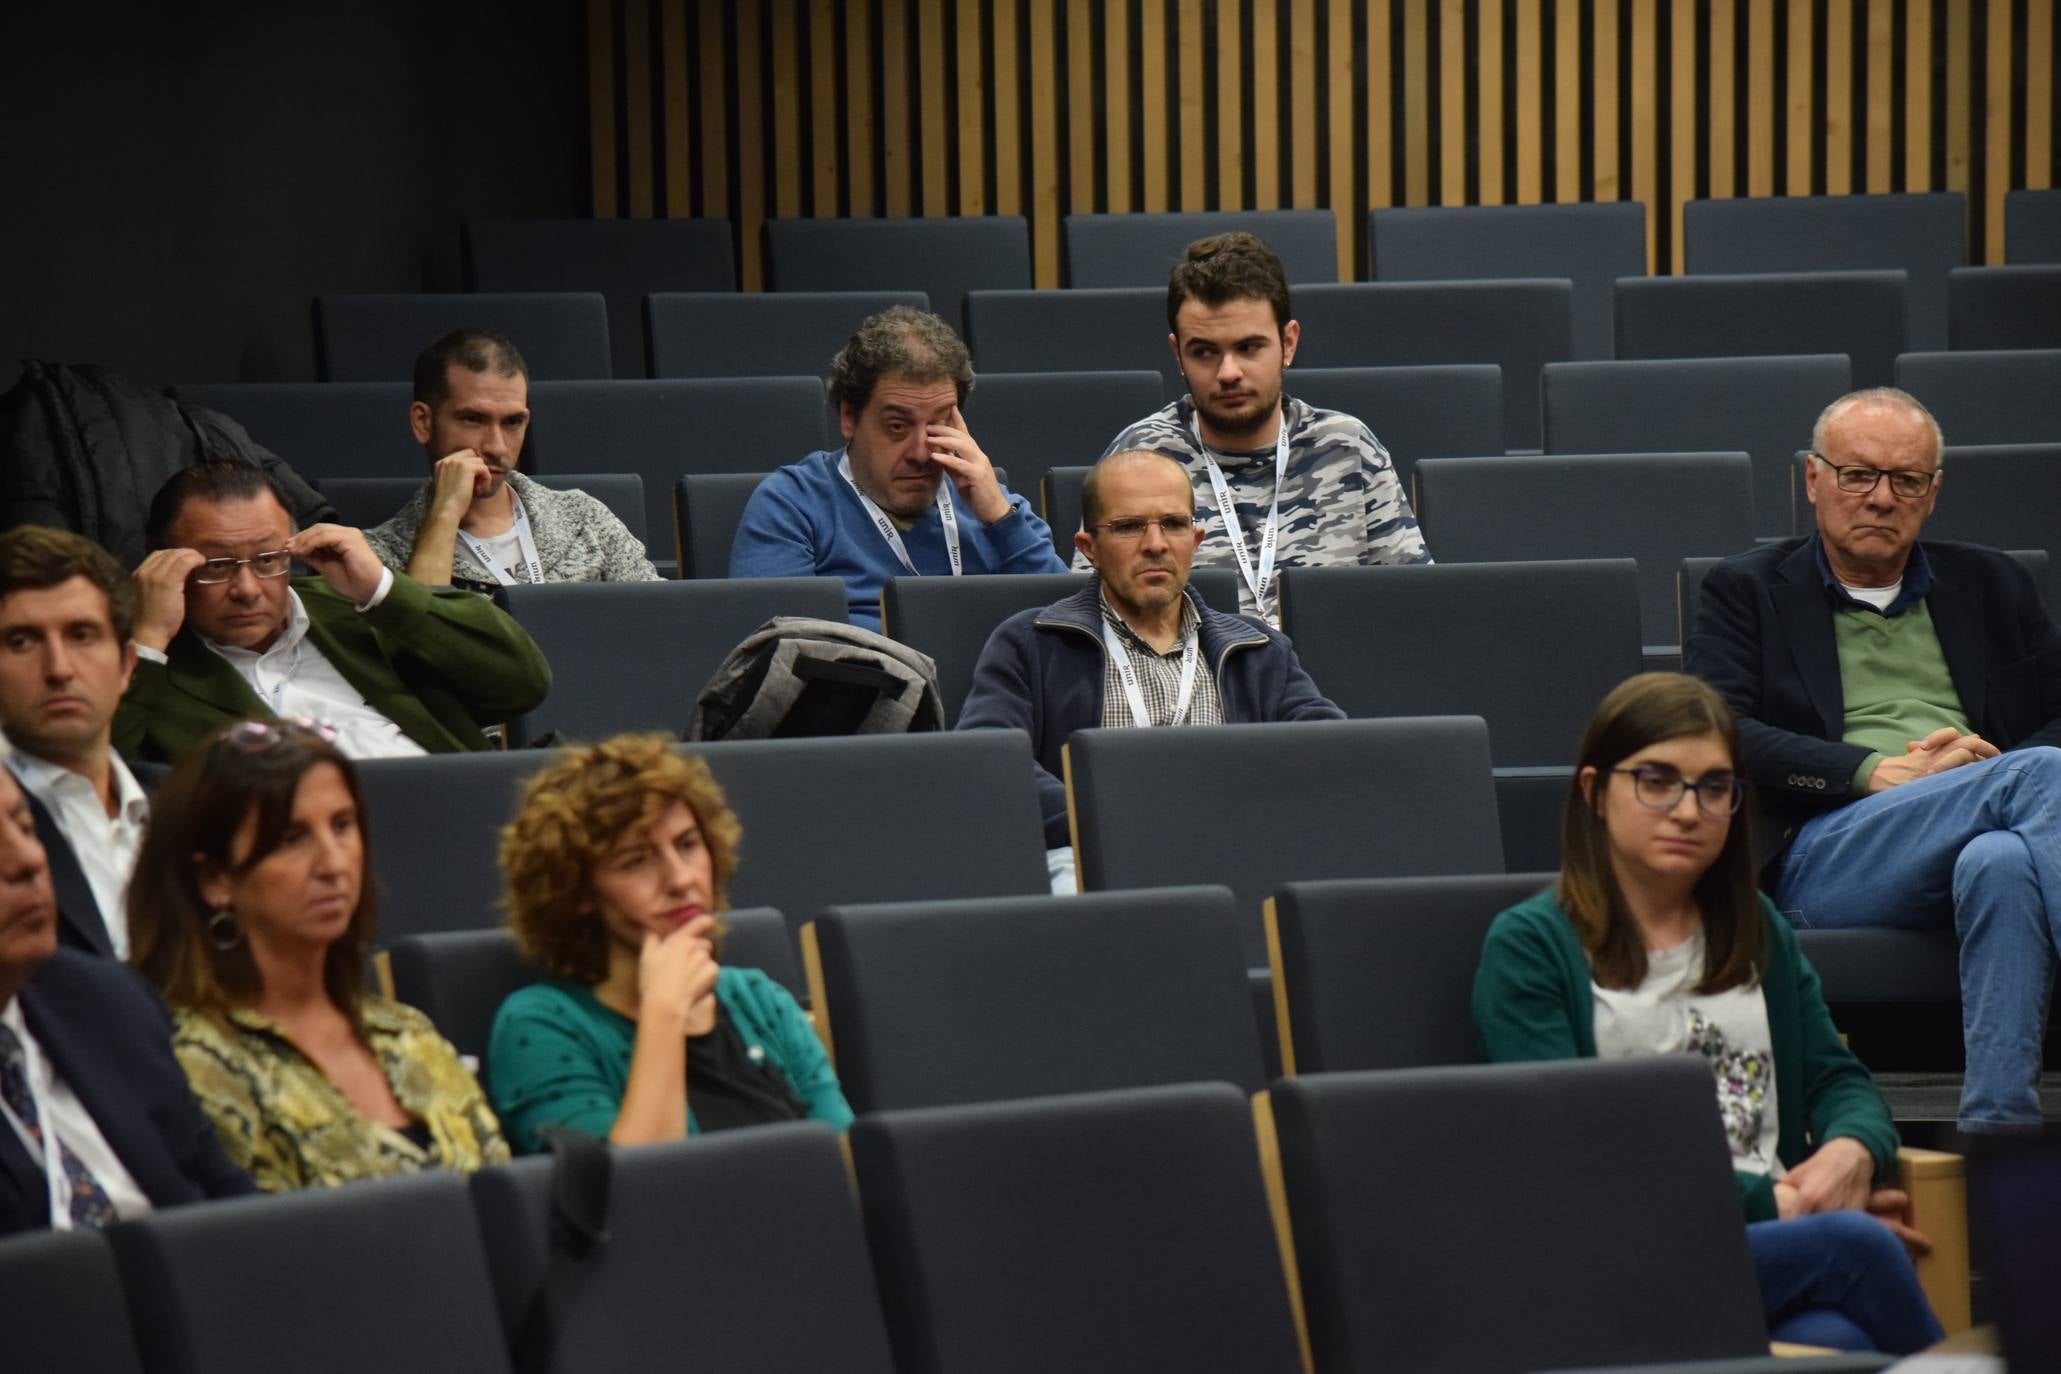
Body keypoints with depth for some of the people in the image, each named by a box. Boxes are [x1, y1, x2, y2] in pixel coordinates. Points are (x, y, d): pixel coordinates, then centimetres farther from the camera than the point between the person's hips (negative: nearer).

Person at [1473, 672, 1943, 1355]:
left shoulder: (1760, 932, 25)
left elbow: (1838, 1078, 20)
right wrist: (1766, 1200, -9)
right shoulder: (1528, 946, 5)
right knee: (1852, 1244, -34)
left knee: (1838, 1341, -35)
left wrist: (1852, 1150, -6)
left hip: (1778, 1244, 4)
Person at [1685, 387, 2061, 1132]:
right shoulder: (1746, 591, 18)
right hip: (1820, 857, -3)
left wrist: (1990, 765, -4)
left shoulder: (1992, 586, 28)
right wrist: (1881, 772, -10)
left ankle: (1996, 1126, -45)